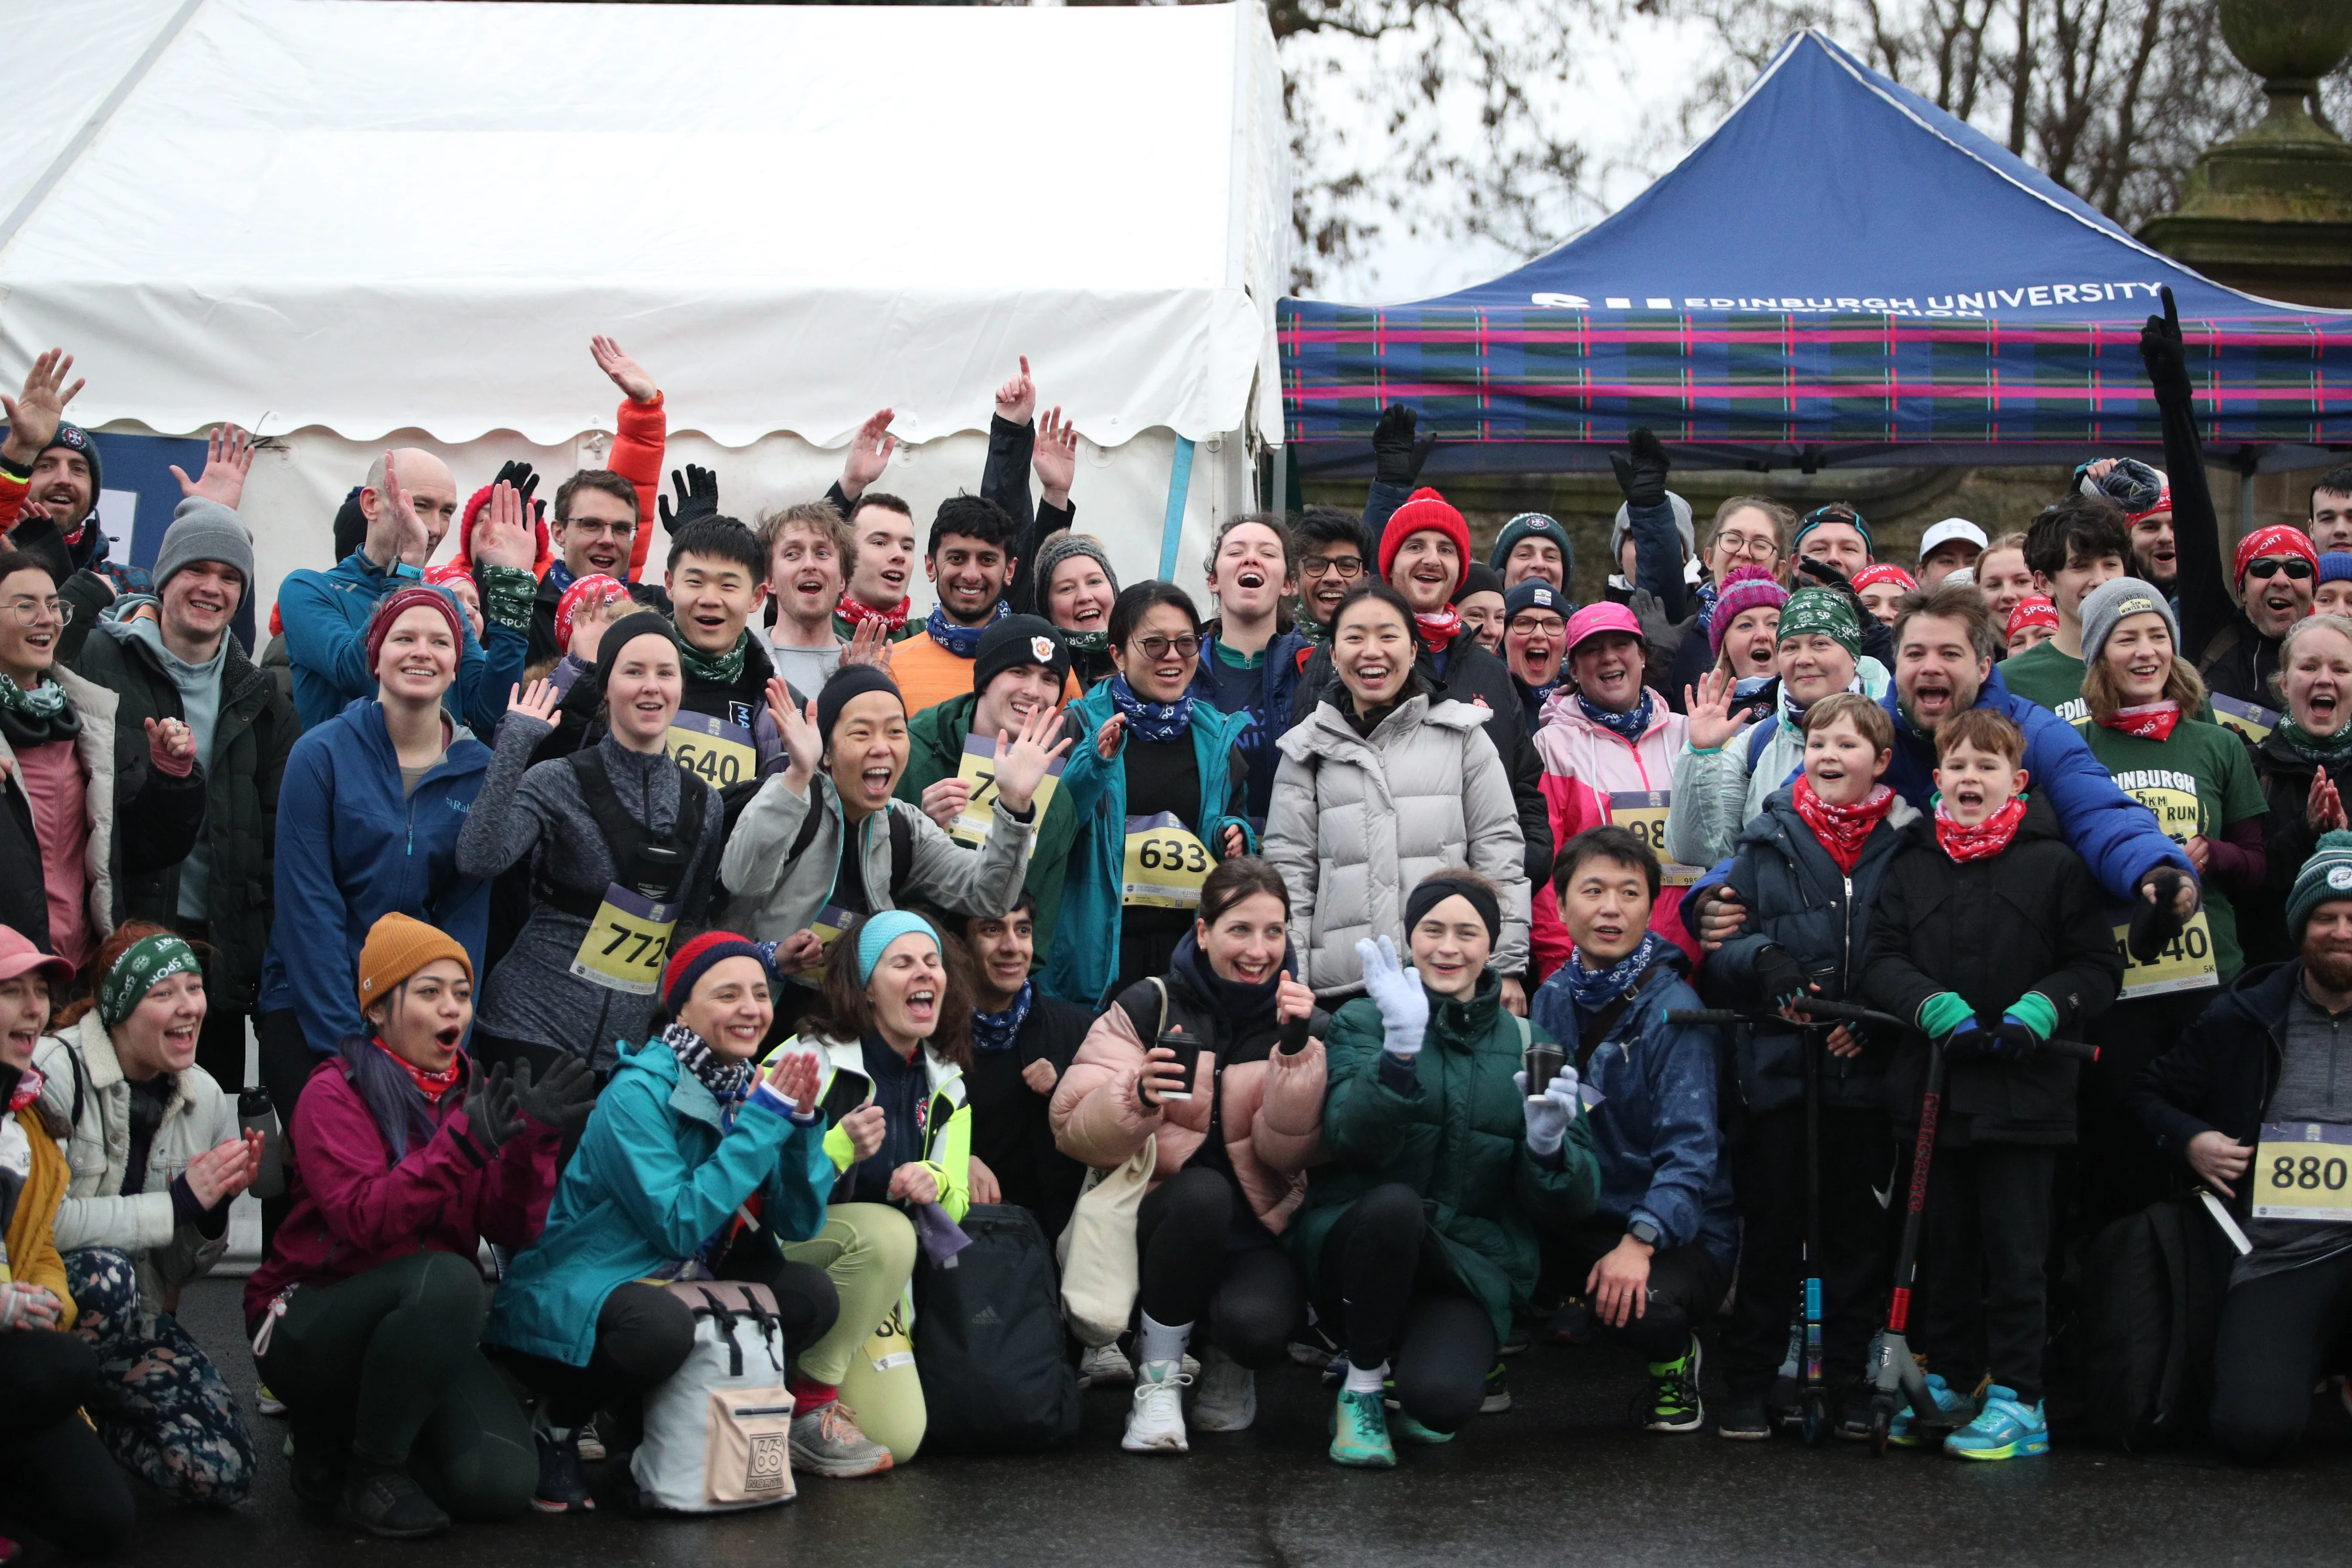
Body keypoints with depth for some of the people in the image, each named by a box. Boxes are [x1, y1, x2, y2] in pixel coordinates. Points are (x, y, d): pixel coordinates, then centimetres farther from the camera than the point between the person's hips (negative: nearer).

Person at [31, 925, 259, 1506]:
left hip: (134, 1313, 6)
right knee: (104, 1271, -38)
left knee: (224, 1473, -12)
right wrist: (180, 1201, -23)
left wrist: (217, 1205, -13)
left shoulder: (205, 1099, 2)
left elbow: (187, 1267, 9)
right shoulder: (55, 1073, -18)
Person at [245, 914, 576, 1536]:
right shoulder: (337, 1093, -10)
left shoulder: (472, 1091, 6)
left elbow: (513, 1230, -3)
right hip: (308, 1329, -5)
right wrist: (461, 1144, -34)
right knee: (446, 1277, -35)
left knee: (503, 1484, -18)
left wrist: (532, 1142, -20)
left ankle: (351, 1424, 12)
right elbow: (364, 1221, -26)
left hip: (426, 1331, 5)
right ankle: (371, 1474, -16)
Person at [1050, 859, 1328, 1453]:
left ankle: (1229, 1364, 9)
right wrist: (1137, 1096, -28)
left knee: (1256, 1322, -32)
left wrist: (1296, 1050, -20)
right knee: (1203, 1190, -35)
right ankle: (1158, 1377, -16)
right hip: (1162, 1218, -1)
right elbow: (1074, 1132, -8)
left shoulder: (1304, 1023, 4)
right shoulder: (1147, 1007, 0)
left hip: (1256, 1229, 1)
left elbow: (1288, 1152, -8)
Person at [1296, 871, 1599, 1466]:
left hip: (1469, 1270, 1)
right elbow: (1355, 1139, -15)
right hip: (1356, 1249, 0)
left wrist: (1548, 1143, -17)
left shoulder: (1526, 1045, 9)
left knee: (1442, 1400, -29)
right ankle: (1360, 1386, -13)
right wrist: (1402, 1045, -29)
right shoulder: (1364, 1021, 4)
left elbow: (1569, 1205, 4)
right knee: (1394, 1202, -35)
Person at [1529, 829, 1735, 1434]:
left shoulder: (1673, 1010, -13)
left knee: (1644, 1305, -35)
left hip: (1679, 1232, -4)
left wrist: (1639, 1242, -35)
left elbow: (1691, 1151, -21)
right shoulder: (1553, 999, 5)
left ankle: (1674, 1361, 1)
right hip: (1572, 1223, 4)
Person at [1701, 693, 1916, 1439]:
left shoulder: (1906, 846, 3)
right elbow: (1717, 948, 5)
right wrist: (1761, 961, -16)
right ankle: (1748, 1384, 10)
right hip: (1776, 1063, 0)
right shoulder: (1768, 842, 6)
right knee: (1770, 1225, 3)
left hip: (1865, 1070, 0)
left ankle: (1849, 1383, 17)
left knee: (1858, 1228, 7)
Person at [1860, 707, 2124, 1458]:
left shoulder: (2055, 865, 0)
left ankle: (2017, 1400, 3)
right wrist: (1934, 1006, -14)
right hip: (1933, 1085, 4)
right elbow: (1881, 960, 4)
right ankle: (1947, 1380, 24)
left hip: (2022, 1089, -3)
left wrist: (2039, 1010, -17)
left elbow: (2097, 967, 0)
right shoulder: (1911, 866, 10)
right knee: (1945, 1245, 13)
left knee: (2015, 1249, -2)